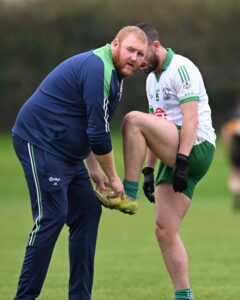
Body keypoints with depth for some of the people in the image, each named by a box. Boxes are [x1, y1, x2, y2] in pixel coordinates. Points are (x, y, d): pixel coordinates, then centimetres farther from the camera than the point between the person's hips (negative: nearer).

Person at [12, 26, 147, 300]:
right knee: (52, 216, -13)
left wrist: (94, 168, 18)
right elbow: (98, 132, -20)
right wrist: (113, 178, -11)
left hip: (66, 152, 11)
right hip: (39, 142, -11)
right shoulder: (98, 69, -20)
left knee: (88, 212, 8)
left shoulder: (112, 72, 14)